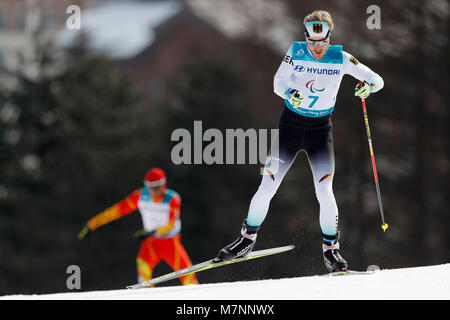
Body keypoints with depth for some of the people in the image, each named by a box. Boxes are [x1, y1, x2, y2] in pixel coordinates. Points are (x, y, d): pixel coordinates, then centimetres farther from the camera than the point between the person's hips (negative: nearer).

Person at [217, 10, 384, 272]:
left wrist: (367, 86, -28)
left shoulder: (341, 59, -7)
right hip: (291, 125, 1)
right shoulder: (296, 52, -7)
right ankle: (248, 238, 17)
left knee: (324, 191, -13)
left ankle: (331, 249, 0)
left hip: (321, 130, -1)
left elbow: (377, 80, -4)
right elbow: (278, 81, -2)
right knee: (267, 187, -1)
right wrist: (289, 93, -24)